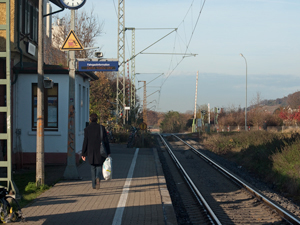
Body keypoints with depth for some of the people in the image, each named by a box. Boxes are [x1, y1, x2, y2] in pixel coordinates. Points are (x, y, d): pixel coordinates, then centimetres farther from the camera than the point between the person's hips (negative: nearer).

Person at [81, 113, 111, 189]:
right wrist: (108, 153, 3)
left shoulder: (87, 129, -4)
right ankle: (98, 178, -19)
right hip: (100, 152, 0)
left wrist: (84, 154, 3)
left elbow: (85, 142, -4)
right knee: (99, 167, 11)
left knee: (93, 168, 15)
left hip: (91, 152, 0)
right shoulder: (101, 128, -2)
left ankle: (94, 185, 14)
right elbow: (106, 141, -2)